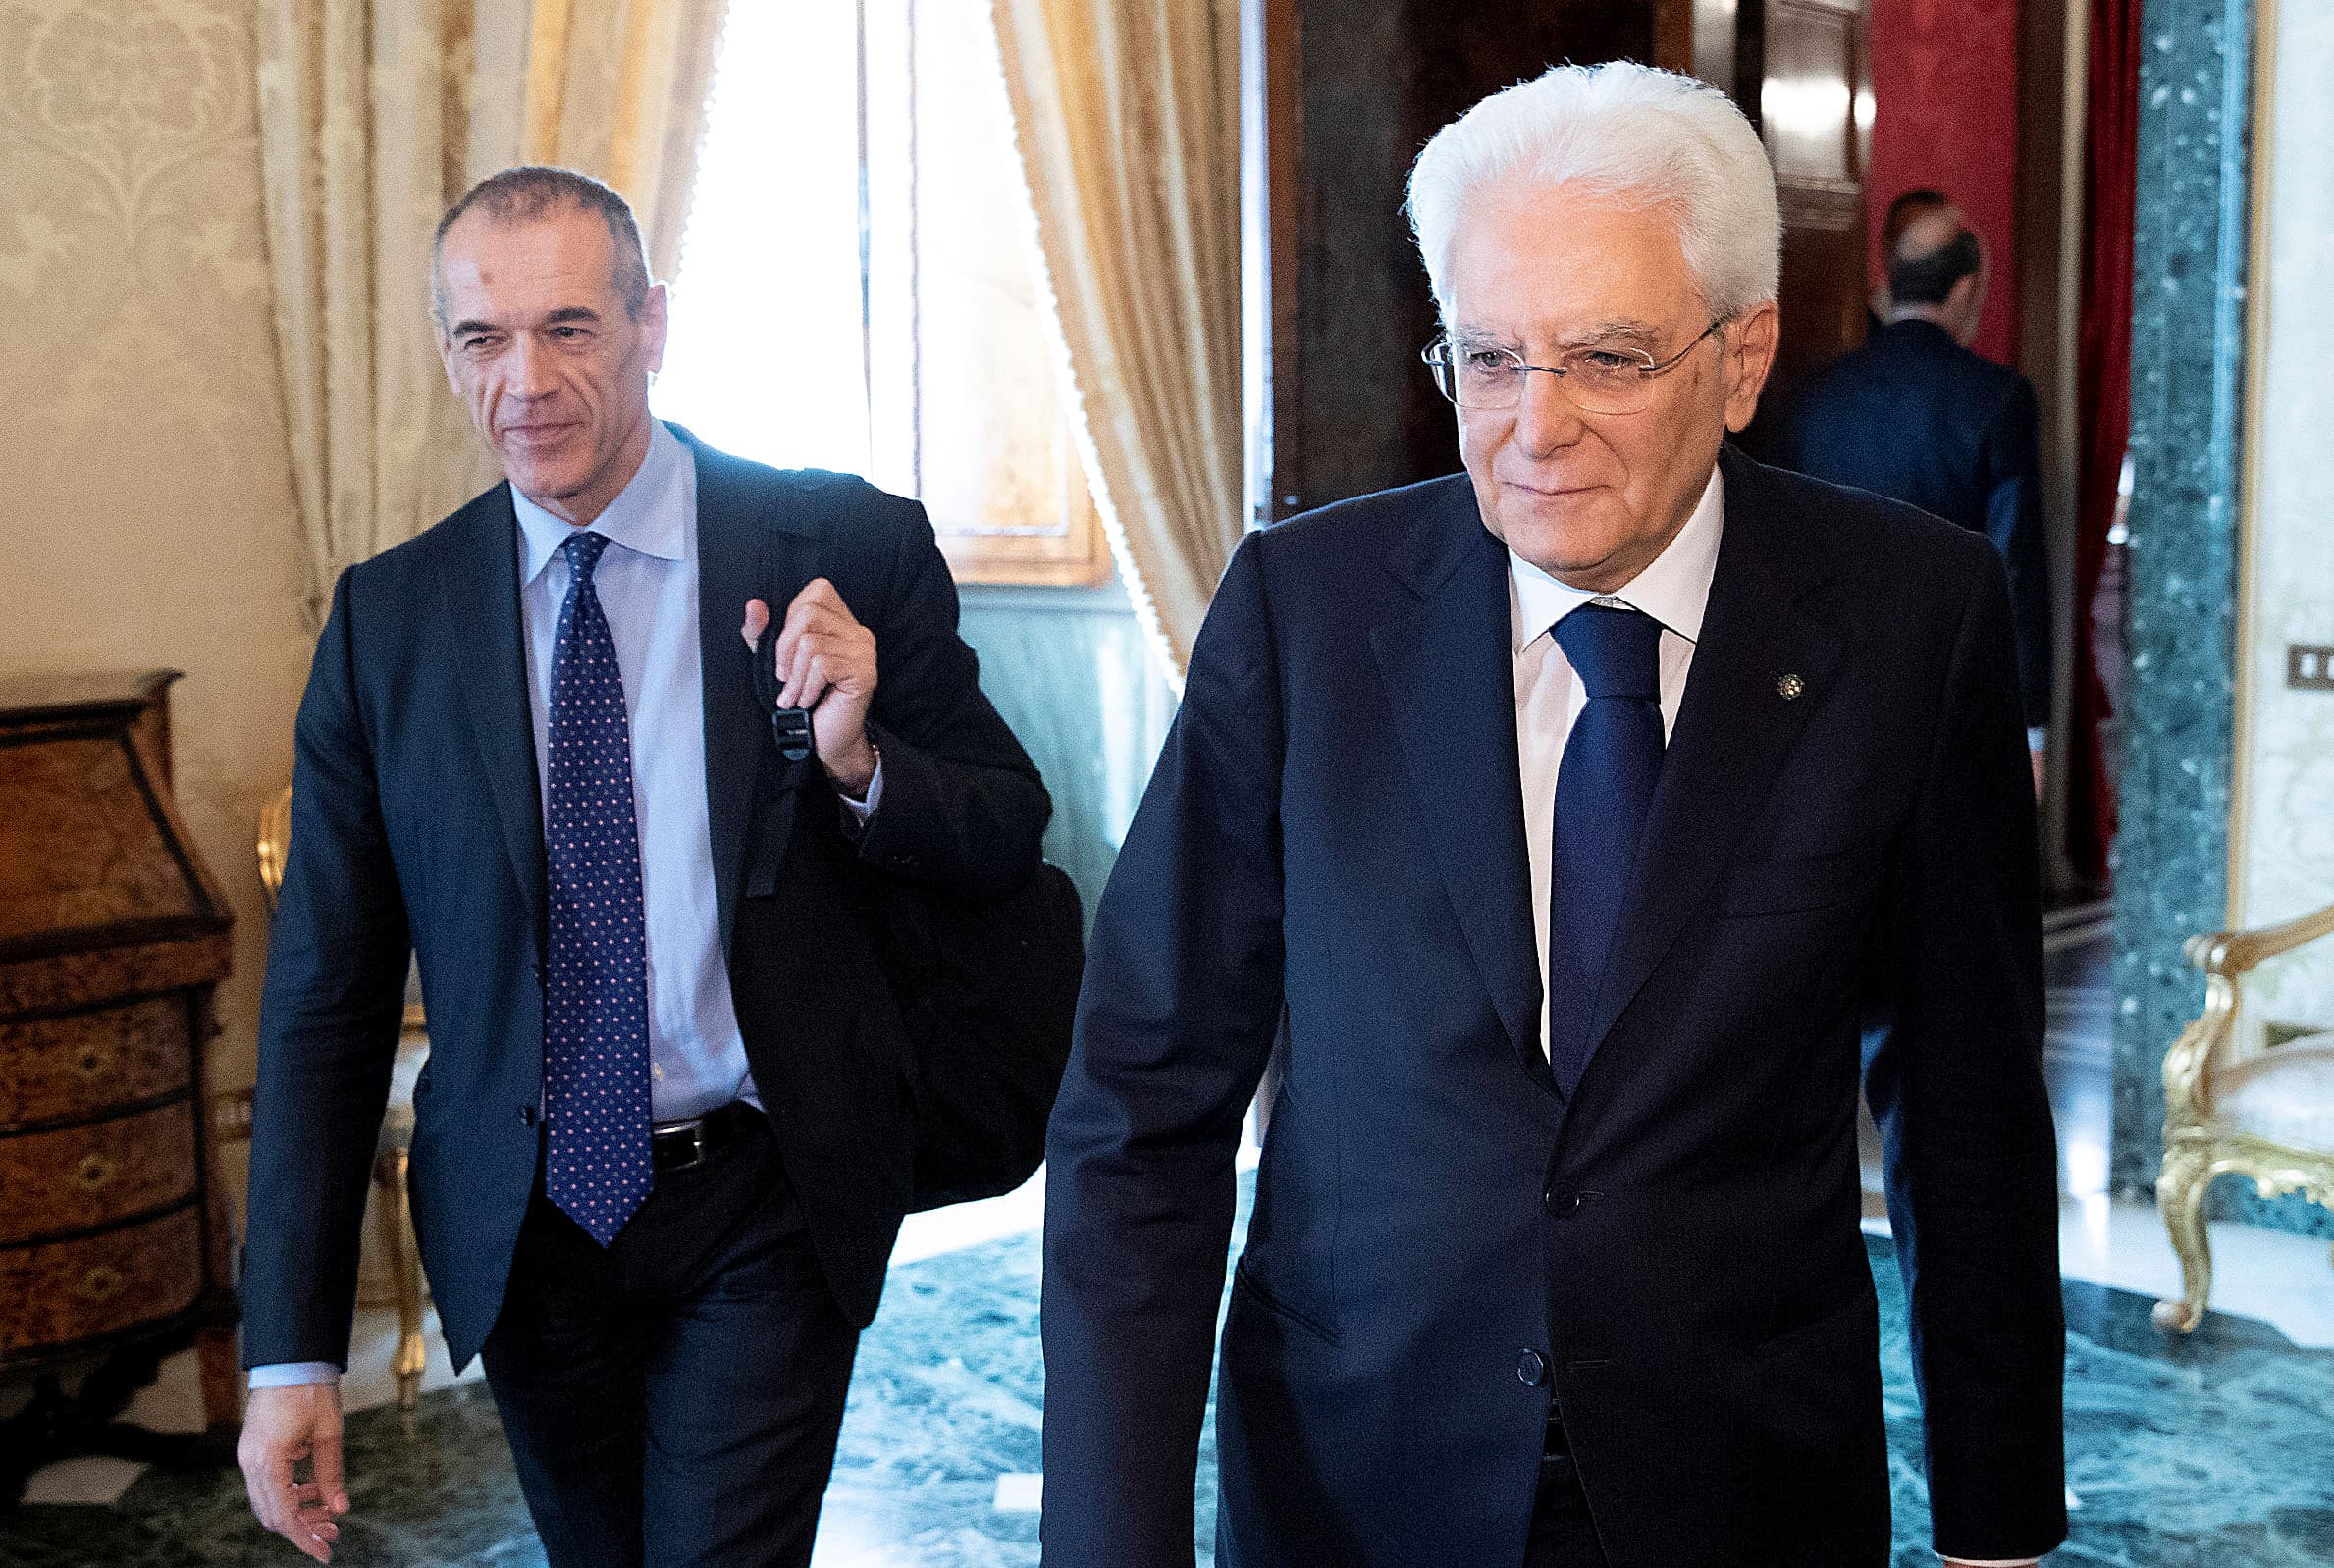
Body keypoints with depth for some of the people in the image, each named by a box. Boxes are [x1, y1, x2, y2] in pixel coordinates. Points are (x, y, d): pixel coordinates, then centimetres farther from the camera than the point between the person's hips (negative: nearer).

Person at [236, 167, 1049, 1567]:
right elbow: (327, 993, 0)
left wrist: (857, 762, -22)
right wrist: (293, 1350, -3)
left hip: (767, 1209, -2)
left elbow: (1009, 840, 0)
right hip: (520, 1223, 3)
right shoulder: (387, 618, -1)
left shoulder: (851, 550, -7)